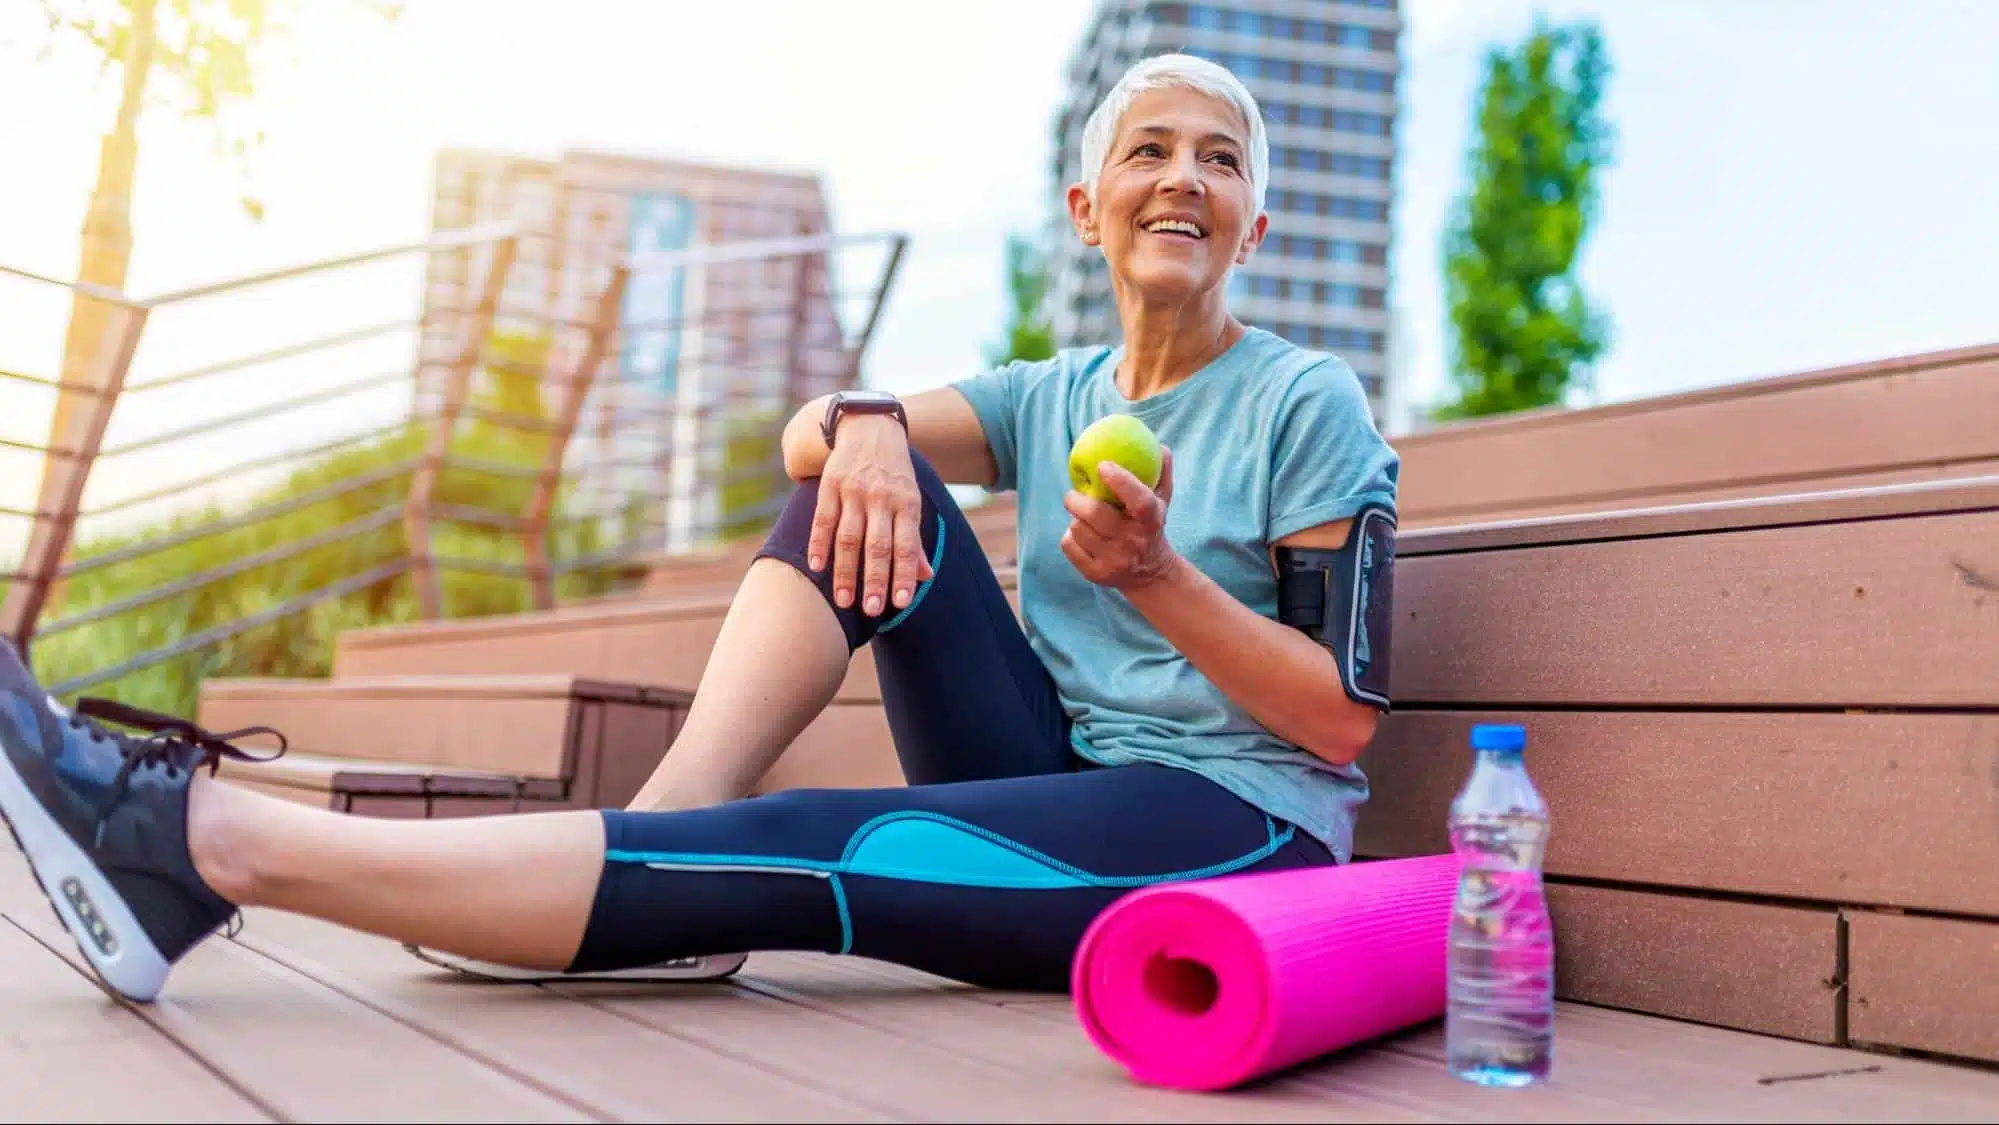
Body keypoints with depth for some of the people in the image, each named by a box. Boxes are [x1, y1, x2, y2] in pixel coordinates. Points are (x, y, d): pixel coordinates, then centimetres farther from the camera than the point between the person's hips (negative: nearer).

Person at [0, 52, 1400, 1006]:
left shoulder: (1309, 405, -1)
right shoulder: (1052, 399, 15)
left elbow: (1344, 722, -7)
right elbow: (808, 433, 0)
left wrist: (1156, 578, -20)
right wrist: (864, 424, -23)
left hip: (1244, 837, -5)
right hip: (1060, 796, 6)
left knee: (791, 857, -27)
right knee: (870, 486, -8)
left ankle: (206, 836, -28)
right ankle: (665, 834, -21)